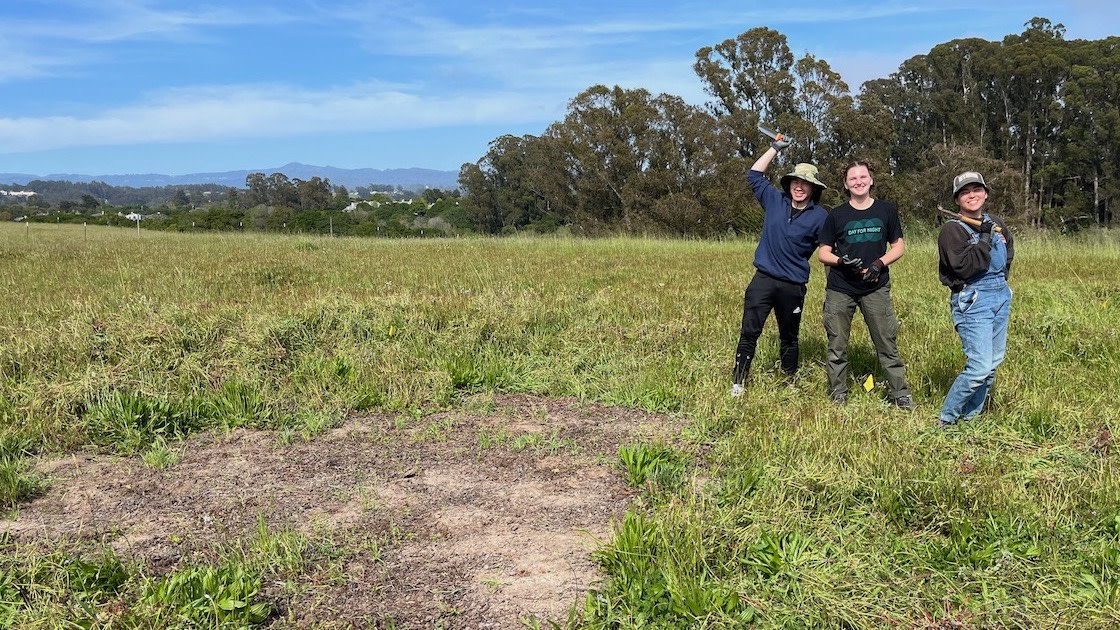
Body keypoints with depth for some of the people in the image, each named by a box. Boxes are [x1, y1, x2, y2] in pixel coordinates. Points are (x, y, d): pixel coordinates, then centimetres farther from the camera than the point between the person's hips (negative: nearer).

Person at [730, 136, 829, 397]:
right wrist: (775, 148, 10)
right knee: (749, 333, -2)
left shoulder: (820, 216, -4)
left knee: (789, 337, 15)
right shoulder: (775, 200, 3)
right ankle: (738, 383, 4)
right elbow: (754, 175, 11)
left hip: (793, 286, -1)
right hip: (763, 279, 1)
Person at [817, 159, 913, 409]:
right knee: (837, 346, 5)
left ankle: (900, 394, 10)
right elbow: (823, 252, 6)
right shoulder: (836, 215, 3)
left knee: (887, 342, 0)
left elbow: (898, 246, 9)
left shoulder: (886, 210, 5)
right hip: (840, 290, 0)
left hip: (876, 288, 0)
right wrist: (842, 261, -15)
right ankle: (838, 396, 17)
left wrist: (880, 263, -9)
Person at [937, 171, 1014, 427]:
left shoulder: (997, 224, 11)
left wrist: (1002, 277, 16)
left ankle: (970, 416, 23)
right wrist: (985, 239, -19)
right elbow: (963, 267, -21)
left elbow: (1009, 250, 29)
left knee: (993, 362, 10)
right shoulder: (952, 230, -9)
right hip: (973, 302, -8)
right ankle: (946, 419, -1)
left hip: (1001, 297, 8)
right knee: (980, 367, -15)